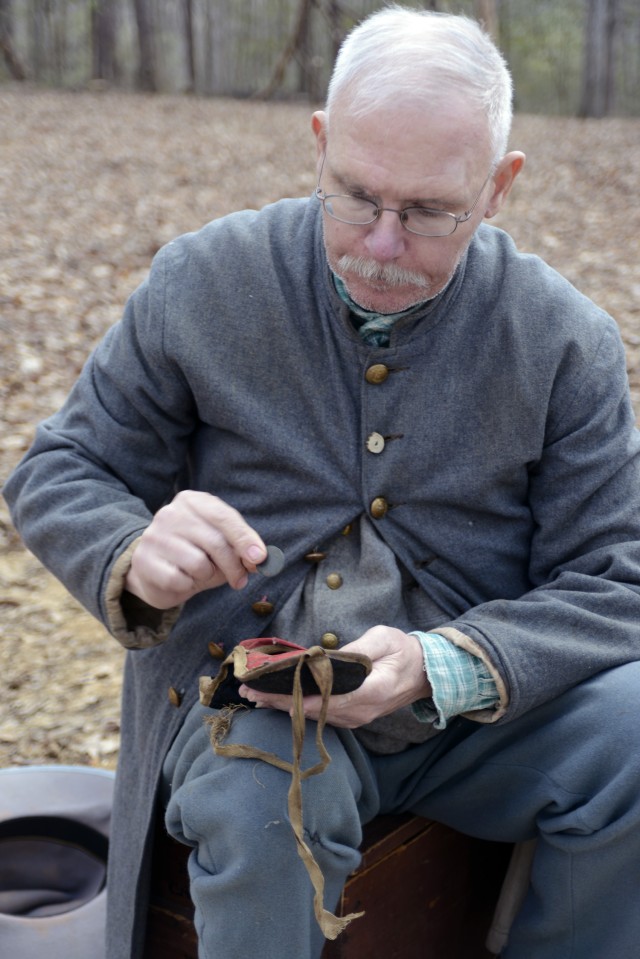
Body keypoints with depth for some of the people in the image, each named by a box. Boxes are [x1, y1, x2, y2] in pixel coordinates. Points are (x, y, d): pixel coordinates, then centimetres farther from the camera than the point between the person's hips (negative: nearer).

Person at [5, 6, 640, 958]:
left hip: (479, 707, 3)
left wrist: (440, 668, -22)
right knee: (263, 801, -35)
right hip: (250, 693, -2)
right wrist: (137, 558, -22)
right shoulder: (206, 281, -4)